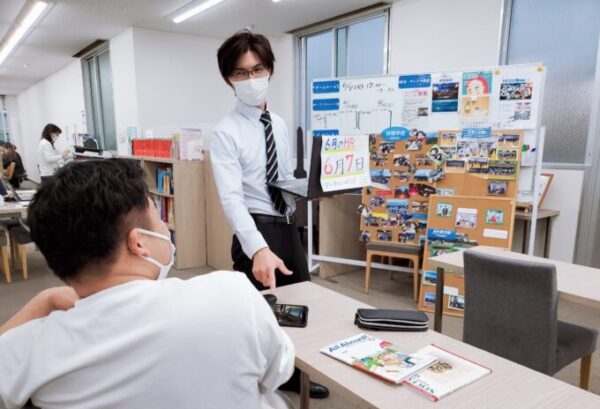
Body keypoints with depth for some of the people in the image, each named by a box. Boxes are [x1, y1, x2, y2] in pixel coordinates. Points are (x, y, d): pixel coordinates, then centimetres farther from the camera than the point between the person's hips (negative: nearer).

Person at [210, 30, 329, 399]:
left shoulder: (280, 124, 7)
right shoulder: (226, 132, -14)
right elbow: (232, 198, -25)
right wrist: (258, 248, -38)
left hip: (289, 227, 7)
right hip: (257, 231, -7)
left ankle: (295, 375, 46)